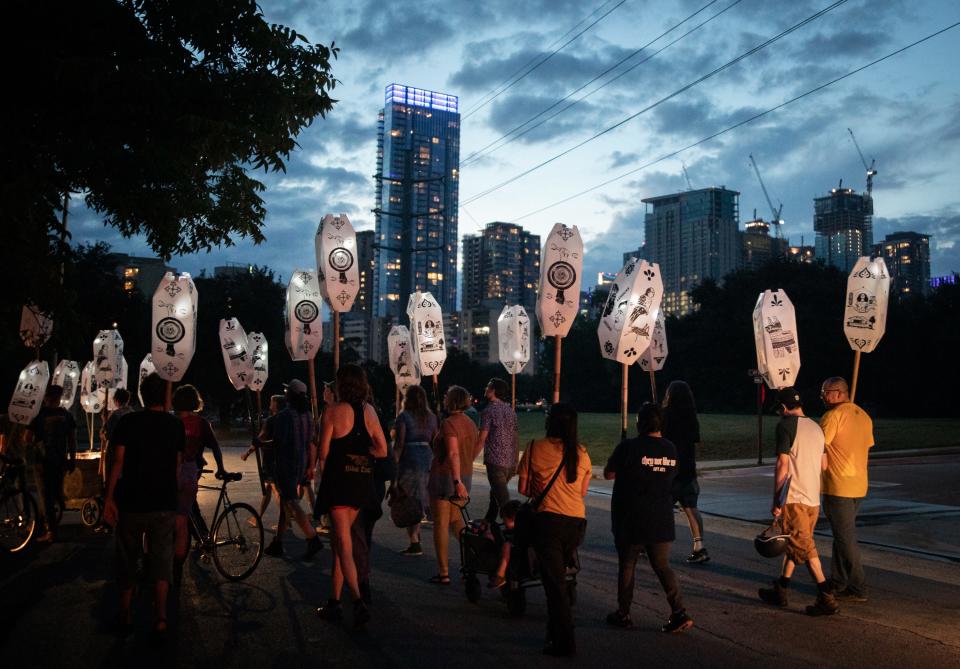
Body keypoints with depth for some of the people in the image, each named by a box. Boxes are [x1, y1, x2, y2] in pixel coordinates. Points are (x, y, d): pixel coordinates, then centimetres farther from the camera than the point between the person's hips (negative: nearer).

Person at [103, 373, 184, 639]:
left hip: (131, 502, 0)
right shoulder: (176, 425, 2)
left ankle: (125, 616, 23)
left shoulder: (127, 422, -4)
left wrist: (109, 497, -8)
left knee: (128, 559, 14)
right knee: (162, 559, 6)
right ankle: (160, 617, -5)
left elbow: (118, 462, -10)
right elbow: (177, 465, 5)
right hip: (165, 504, 1)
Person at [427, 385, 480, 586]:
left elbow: (453, 454, -27)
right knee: (456, 520, 21)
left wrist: (457, 481, -32)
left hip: (445, 475, -7)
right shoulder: (471, 424, 9)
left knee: (441, 524, 2)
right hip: (466, 476, 8)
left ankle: (443, 573, 6)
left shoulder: (449, 423, -16)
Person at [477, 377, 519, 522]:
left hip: (495, 462, -7)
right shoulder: (511, 411, 11)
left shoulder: (489, 411, -9)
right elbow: (516, 438, 13)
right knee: (495, 494, 23)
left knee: (503, 499, -5)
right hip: (511, 462, 7)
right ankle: (488, 523, 35)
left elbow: (482, 440, -13)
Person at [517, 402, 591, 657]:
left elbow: (523, 488, 0)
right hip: (577, 521, 4)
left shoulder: (536, 448, -5)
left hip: (548, 519, -4)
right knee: (559, 576, 21)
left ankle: (564, 641, 3)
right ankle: (555, 630, 31)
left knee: (554, 581, 2)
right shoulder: (581, 453, 5)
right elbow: (582, 491, 14)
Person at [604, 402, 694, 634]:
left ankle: (623, 614, 18)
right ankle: (679, 612, 1)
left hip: (630, 521, -4)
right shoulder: (671, 449, 2)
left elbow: (608, 474, -4)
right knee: (662, 566, 12)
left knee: (627, 566, 10)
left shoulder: (628, 447, -15)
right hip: (661, 522, 4)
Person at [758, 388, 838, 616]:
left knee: (804, 548, -4)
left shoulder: (786, 425, -10)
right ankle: (780, 591, 27)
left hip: (794, 498, -8)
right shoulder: (816, 427, 13)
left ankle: (827, 599, -6)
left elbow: (782, 465, -15)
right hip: (814, 499, 8)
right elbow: (824, 465, 17)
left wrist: (776, 501, -10)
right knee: (793, 544, 17)